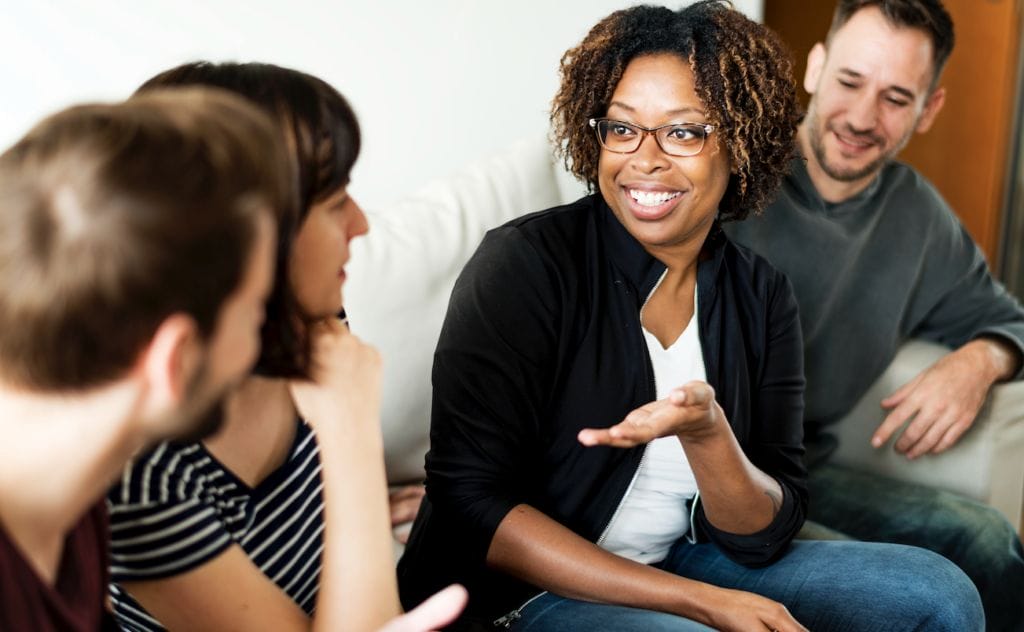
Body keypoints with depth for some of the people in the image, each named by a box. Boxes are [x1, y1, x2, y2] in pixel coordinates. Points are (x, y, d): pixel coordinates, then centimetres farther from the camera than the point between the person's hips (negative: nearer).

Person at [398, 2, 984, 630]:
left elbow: (765, 537, -4)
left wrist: (705, 432, -27)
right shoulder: (523, 265, -16)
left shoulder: (760, 296, -2)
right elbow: (471, 505, -19)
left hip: (684, 561, 5)